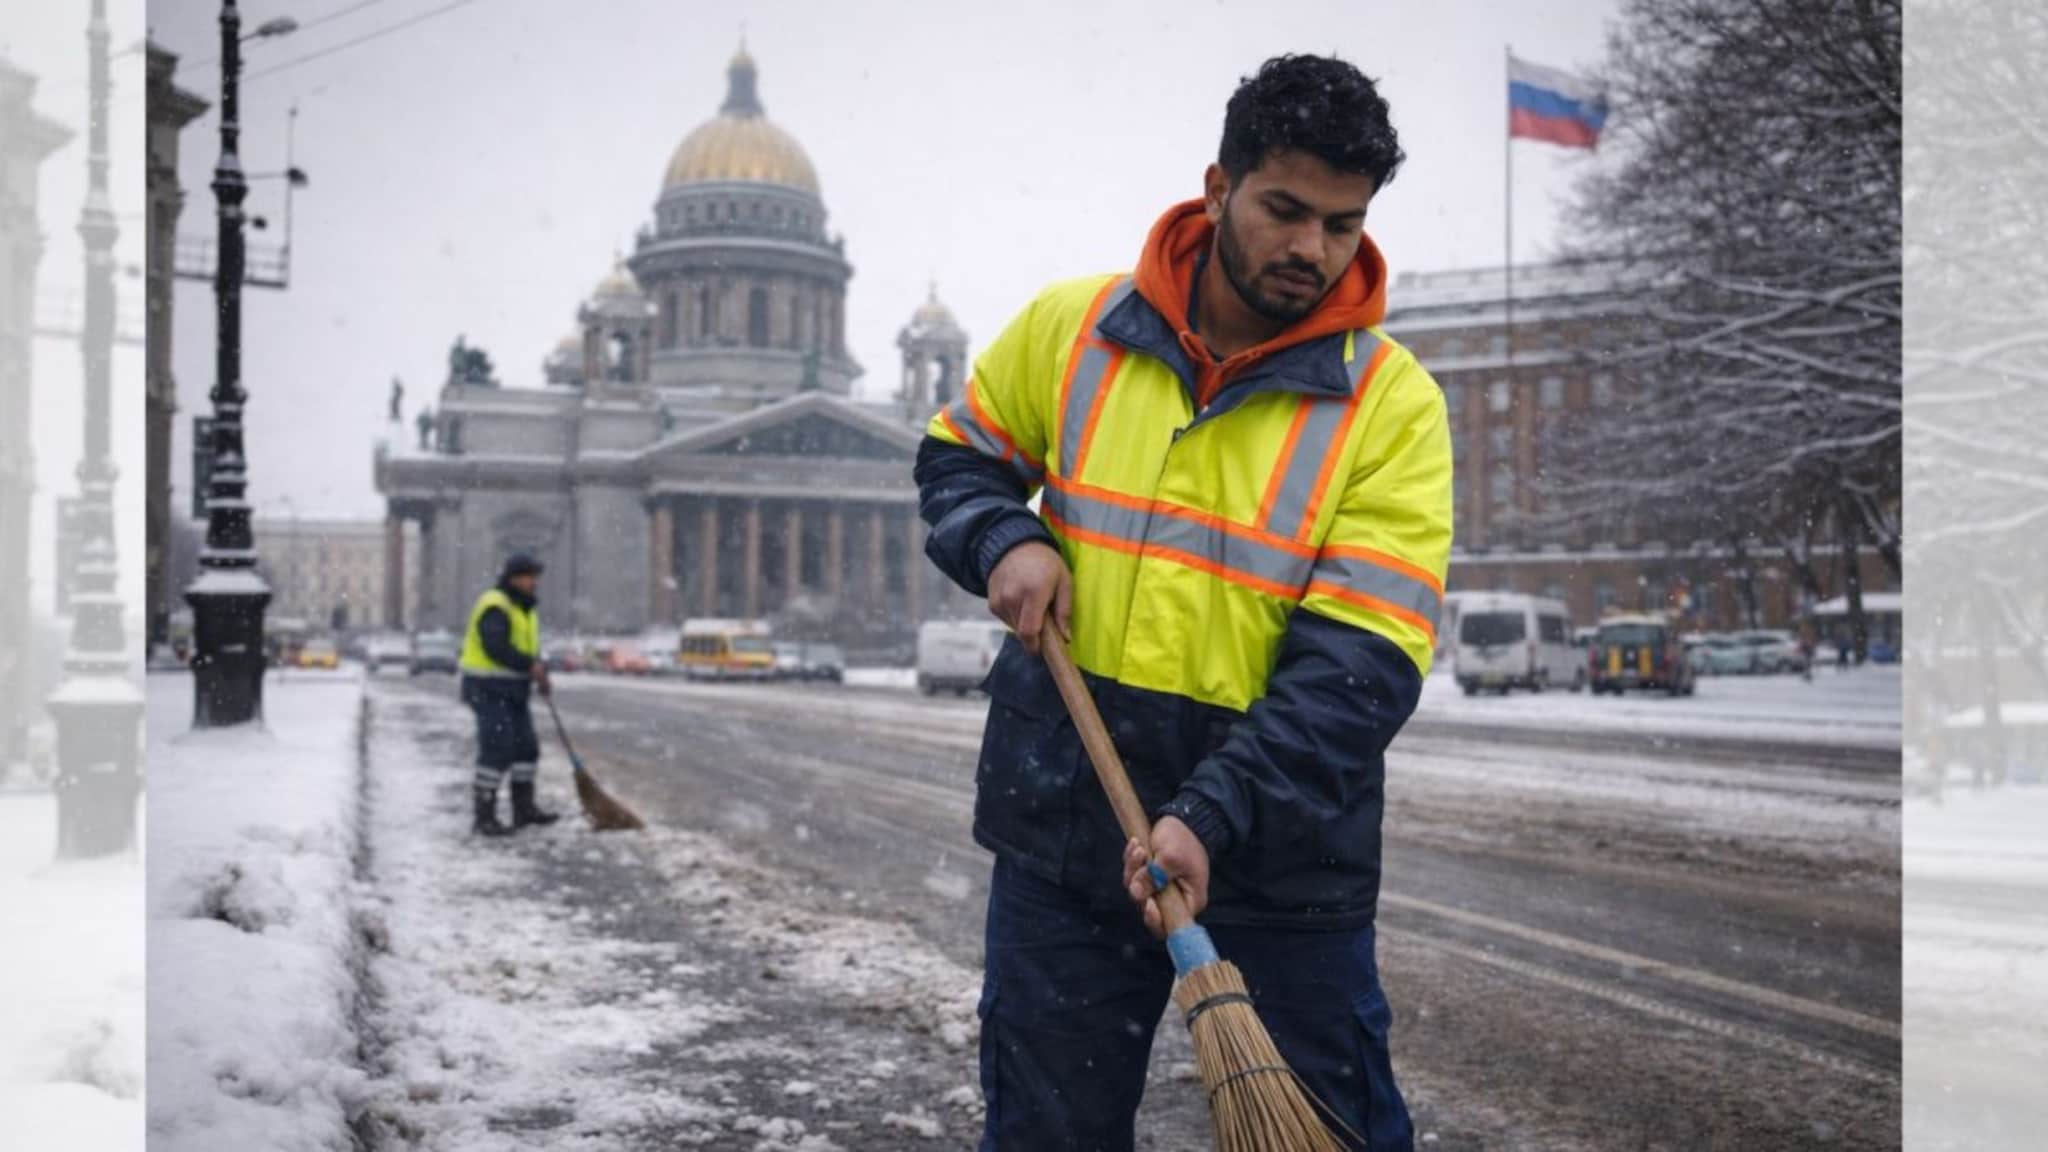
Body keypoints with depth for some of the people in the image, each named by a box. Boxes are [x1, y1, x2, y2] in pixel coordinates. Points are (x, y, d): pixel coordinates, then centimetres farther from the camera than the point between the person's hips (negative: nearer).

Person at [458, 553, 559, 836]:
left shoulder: (525, 608, 14)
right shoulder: (494, 606, -18)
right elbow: (496, 647, -30)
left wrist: (540, 674, 0)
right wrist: (530, 666, -26)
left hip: (513, 690, 10)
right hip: (488, 688, -10)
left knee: (526, 747, 12)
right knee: (497, 750, -13)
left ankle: (524, 809, 22)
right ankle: (484, 819, -9)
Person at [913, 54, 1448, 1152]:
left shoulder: (1392, 403, -8)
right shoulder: (1071, 325, 0)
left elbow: (1359, 665, -16)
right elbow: (958, 455, 16)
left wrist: (1212, 817, -26)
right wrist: (1004, 541, -7)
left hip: (1279, 856, -2)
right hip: (1060, 828, 2)